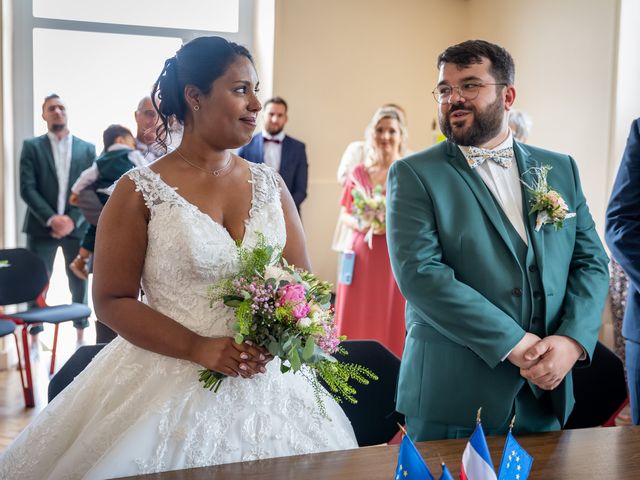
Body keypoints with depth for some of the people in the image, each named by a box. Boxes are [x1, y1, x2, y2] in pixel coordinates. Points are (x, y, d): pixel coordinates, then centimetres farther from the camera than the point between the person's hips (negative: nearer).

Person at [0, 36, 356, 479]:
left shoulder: (270, 185, 5)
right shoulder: (141, 191, -7)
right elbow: (112, 300, -7)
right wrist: (198, 349, -18)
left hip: (266, 383, 4)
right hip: (172, 384, -4)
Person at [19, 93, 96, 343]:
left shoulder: (87, 149, 10)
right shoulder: (32, 146, 6)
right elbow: (27, 188, -4)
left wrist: (73, 219, -11)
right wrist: (50, 218, -16)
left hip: (77, 226, 1)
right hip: (42, 227, -1)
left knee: (79, 283, 5)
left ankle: (81, 337, 16)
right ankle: (35, 339, 8)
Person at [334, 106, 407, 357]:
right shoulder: (358, 173, 9)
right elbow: (344, 216, 12)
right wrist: (360, 224, -9)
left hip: (396, 258, -3)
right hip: (361, 257, 3)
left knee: (389, 325, 0)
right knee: (355, 324, 4)